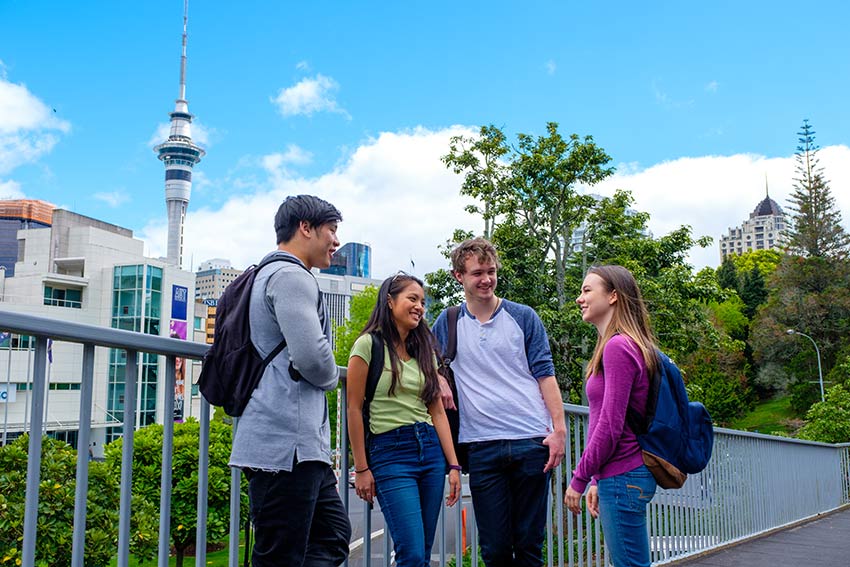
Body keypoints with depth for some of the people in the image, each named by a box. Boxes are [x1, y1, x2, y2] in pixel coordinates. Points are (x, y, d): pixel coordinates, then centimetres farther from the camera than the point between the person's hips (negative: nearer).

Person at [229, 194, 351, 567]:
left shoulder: (268, 274, 23)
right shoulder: (291, 276, -10)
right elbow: (311, 355, -22)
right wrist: (330, 379, 0)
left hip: (301, 443, 11)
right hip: (287, 443, -11)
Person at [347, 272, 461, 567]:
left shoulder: (425, 350, 14)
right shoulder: (369, 345, -5)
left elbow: (437, 411, 12)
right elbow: (354, 409, -5)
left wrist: (453, 465, 6)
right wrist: (361, 468, -6)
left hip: (431, 448, 6)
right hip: (390, 452, -6)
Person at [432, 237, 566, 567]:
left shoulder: (523, 317, 6)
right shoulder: (448, 323, 10)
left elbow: (544, 374, 4)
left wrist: (559, 429, -5)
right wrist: (439, 379, 0)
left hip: (531, 441, -1)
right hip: (482, 447, 1)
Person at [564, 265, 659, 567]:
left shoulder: (618, 347, -15)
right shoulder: (629, 345, 16)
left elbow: (610, 426, -18)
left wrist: (579, 479, -11)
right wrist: (598, 480, 18)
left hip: (623, 478, -10)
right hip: (620, 476, 10)